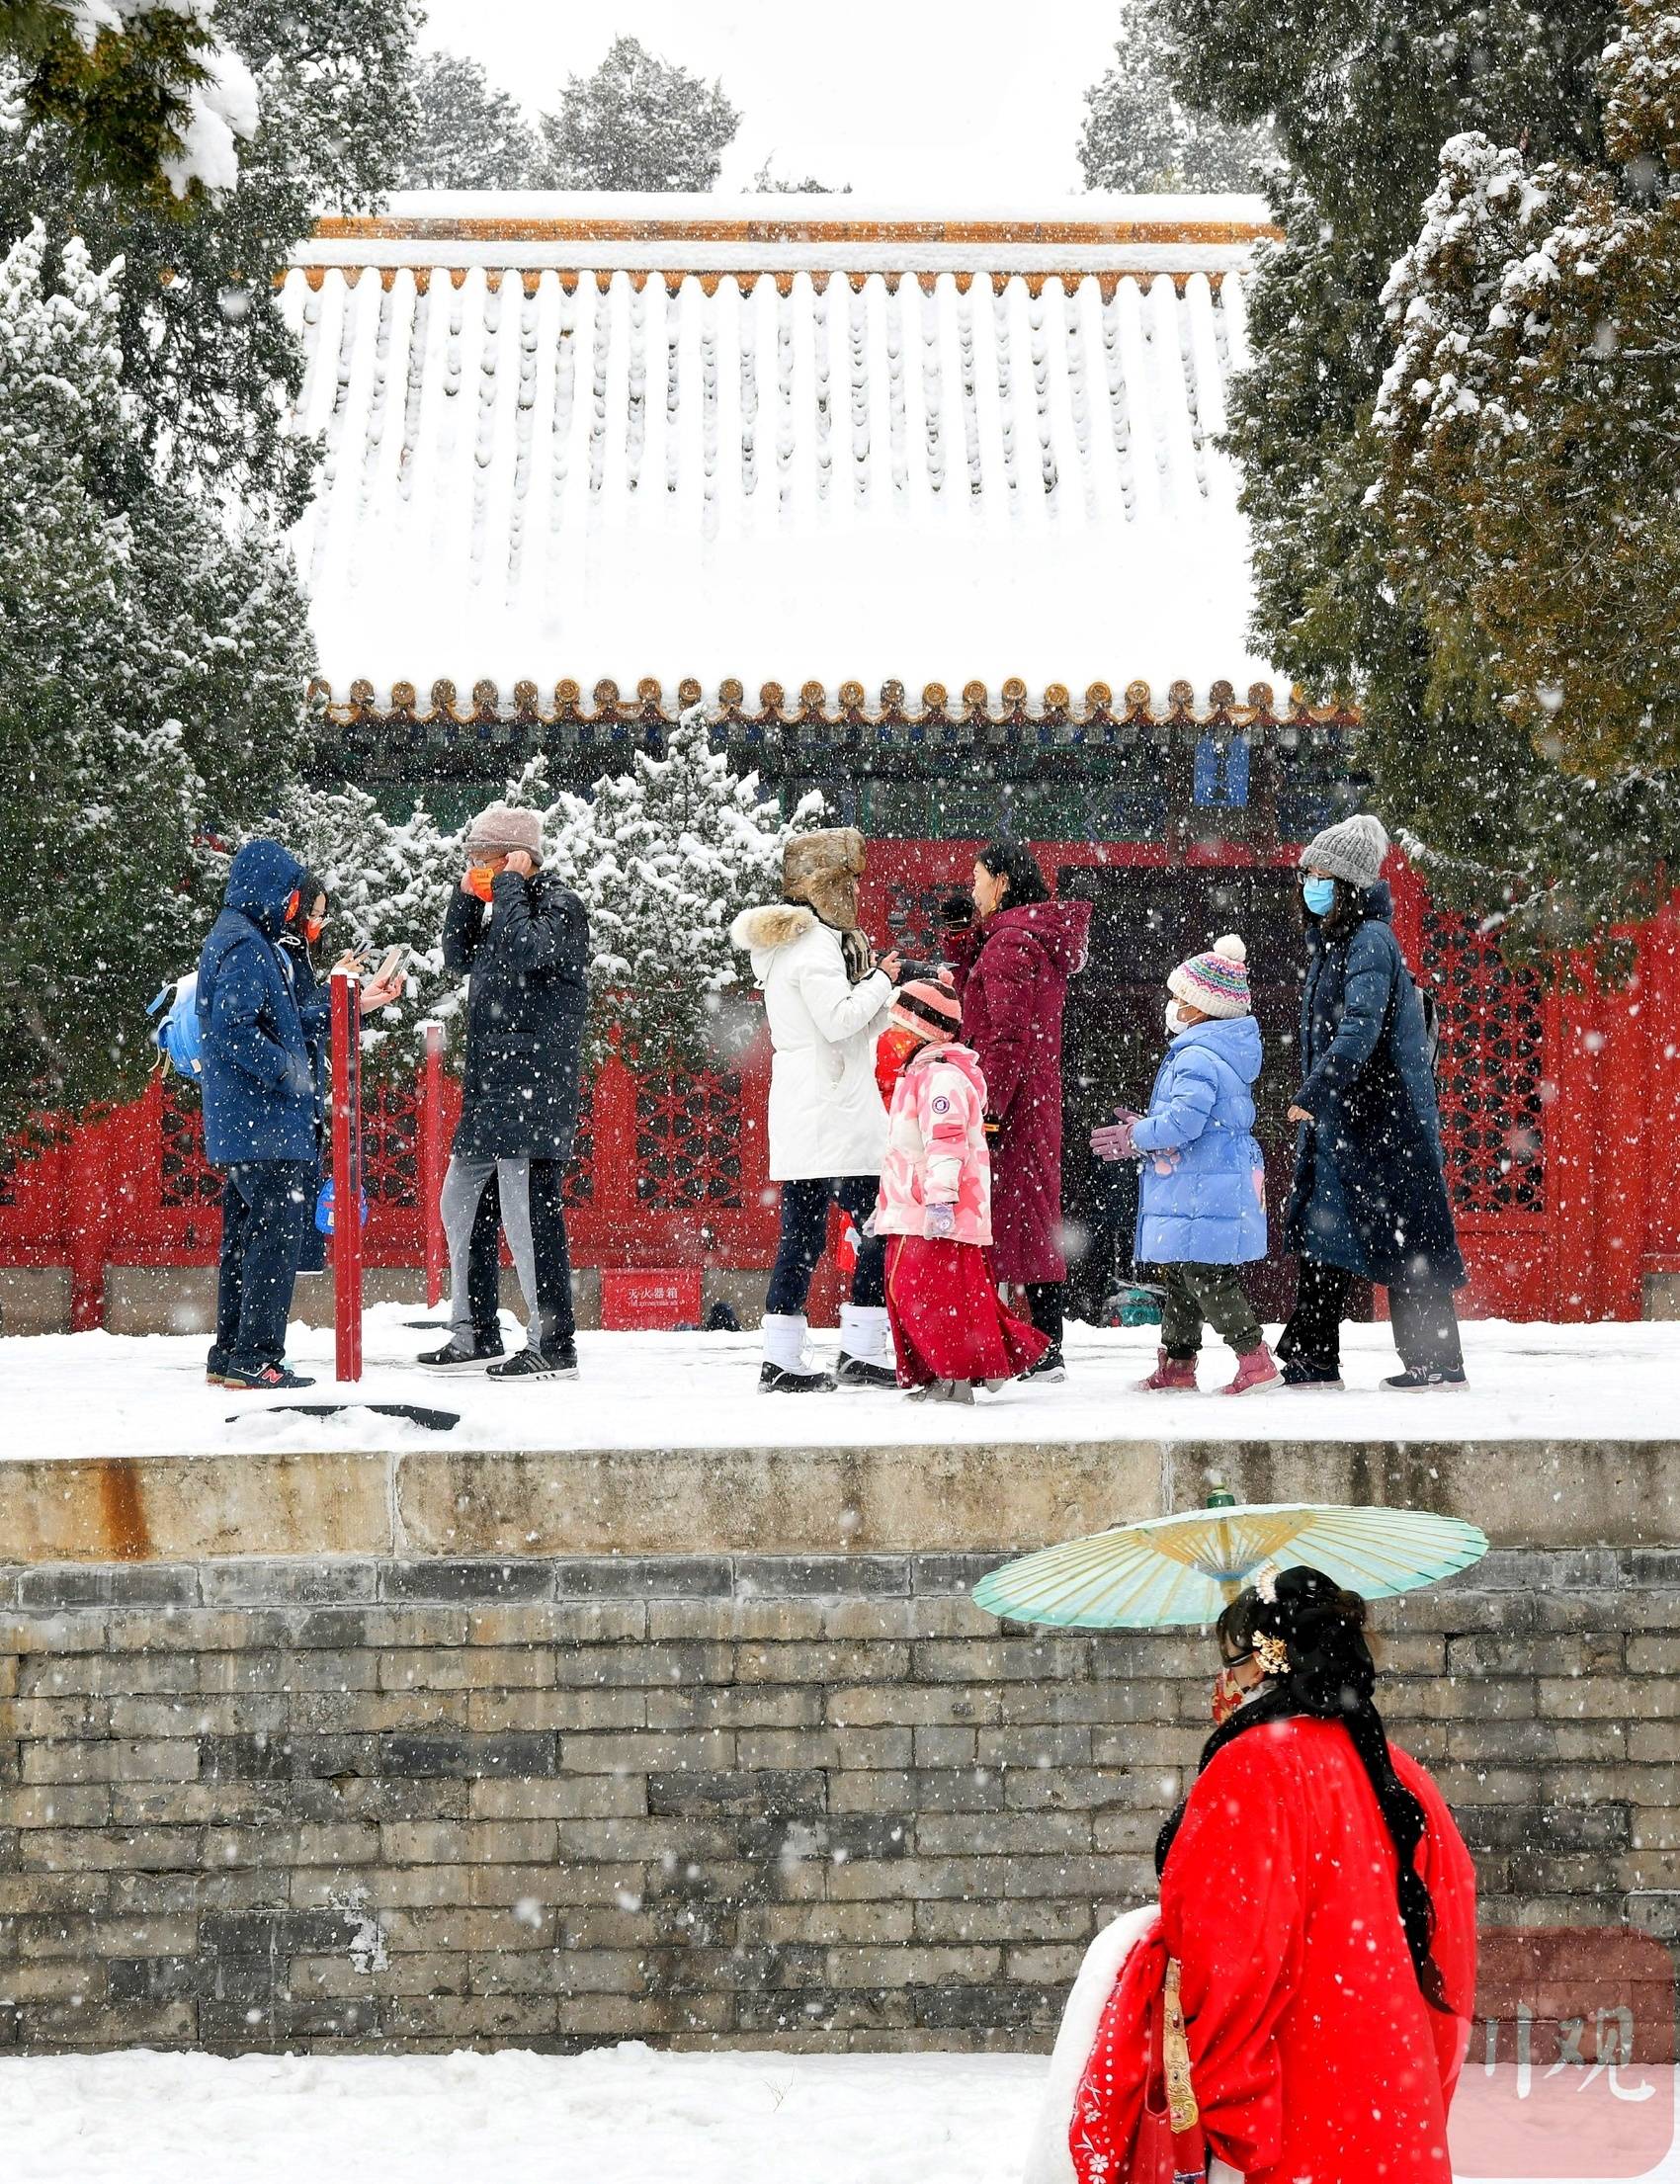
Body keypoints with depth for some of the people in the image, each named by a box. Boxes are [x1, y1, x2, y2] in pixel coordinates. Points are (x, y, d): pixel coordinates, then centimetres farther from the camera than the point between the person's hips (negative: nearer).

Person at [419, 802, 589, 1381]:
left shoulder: (559, 904, -8)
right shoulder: (506, 905, 18)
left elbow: (525, 952, -25)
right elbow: (458, 957, 21)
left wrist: (510, 884, -13)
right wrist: (468, 894, 9)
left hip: (533, 1086, -10)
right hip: (491, 1084, 10)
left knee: (528, 1209, -11)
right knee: (459, 1201, 13)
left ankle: (552, 1345, -7)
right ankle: (475, 1335, 21)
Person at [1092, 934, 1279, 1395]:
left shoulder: (1197, 1057, -18)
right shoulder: (1223, 1053, 16)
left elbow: (1183, 1120, -27)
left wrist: (1136, 1138, -12)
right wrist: (1143, 1127, 17)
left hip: (1204, 1192, -11)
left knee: (1206, 1275, -8)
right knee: (1182, 1273, 16)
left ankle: (1254, 1359, -8)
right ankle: (1177, 1364, 23)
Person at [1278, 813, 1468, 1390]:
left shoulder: (1370, 941, -13)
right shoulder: (1329, 942, 16)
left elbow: (1360, 1027, -25)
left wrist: (1313, 1092, -30)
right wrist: (1315, 1101, 21)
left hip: (1383, 1115, -10)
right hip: (1337, 1116, 10)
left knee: (1403, 1240, -6)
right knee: (1320, 1234, 7)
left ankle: (1436, 1362, -1)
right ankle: (1311, 1362, 10)